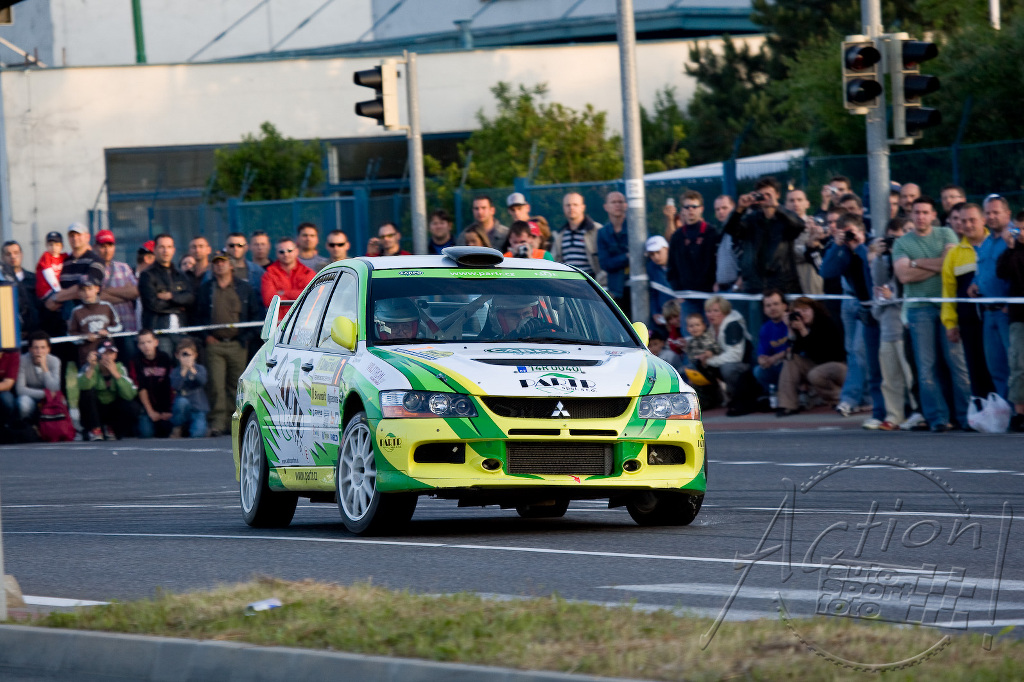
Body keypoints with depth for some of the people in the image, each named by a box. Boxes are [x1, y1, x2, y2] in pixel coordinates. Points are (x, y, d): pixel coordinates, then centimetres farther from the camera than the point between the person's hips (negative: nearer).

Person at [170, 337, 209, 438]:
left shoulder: (200, 369, 3)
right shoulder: (175, 372, 3)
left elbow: (203, 381, -17)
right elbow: (175, 386, -15)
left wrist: (193, 371, -31)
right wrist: (183, 372, -24)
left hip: (198, 408, -1)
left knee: (197, 435, -22)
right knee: (182, 401, -37)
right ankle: (176, 429, -12)